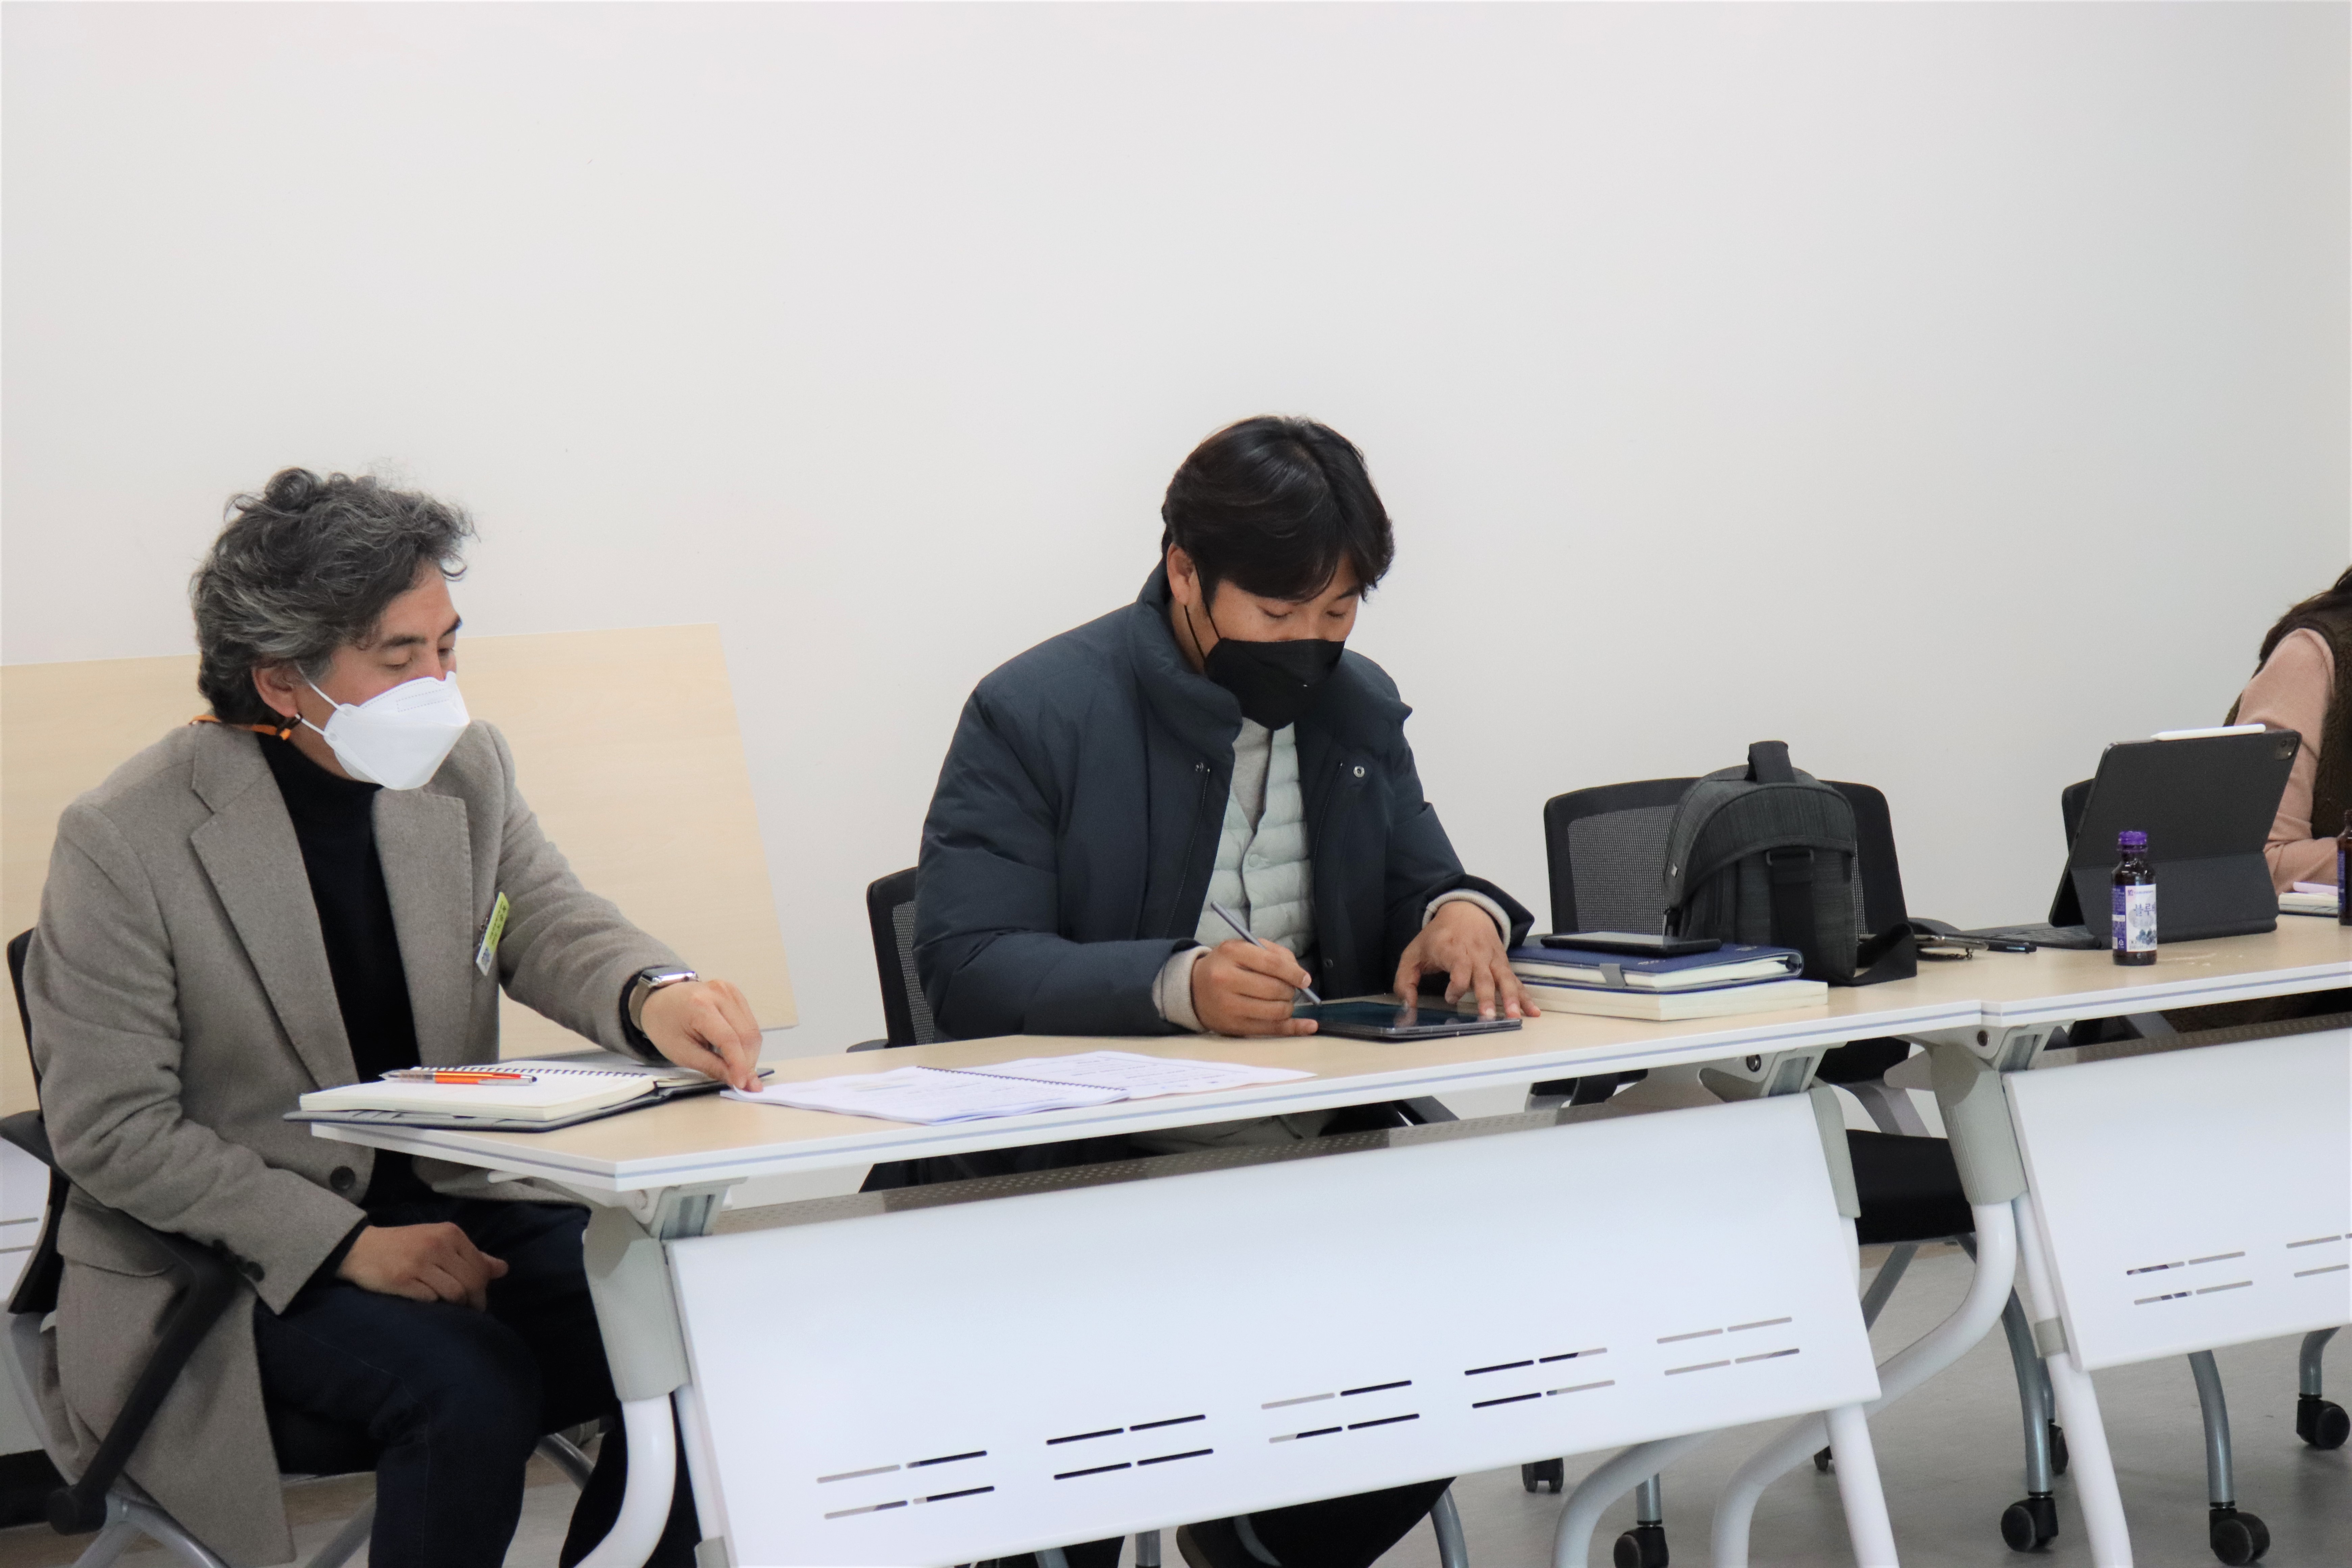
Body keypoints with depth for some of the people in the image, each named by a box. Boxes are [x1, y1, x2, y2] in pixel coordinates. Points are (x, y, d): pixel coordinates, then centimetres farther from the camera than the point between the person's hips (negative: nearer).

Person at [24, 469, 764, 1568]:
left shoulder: (467, 769, 3)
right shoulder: (123, 839, -13)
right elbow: (109, 1129, -13)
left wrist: (653, 994, -27)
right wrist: (348, 1245, -21)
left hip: (455, 1203, 5)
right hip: (226, 1259, -5)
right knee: (473, 1393, -31)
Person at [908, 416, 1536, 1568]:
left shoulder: (1360, 708, 13)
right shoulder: (1034, 714, -6)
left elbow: (1420, 892, 17)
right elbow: (964, 965, -15)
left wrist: (1464, 915, -9)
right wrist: (1178, 985, -31)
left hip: (1317, 1155, 6)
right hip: (1082, 1168, -6)